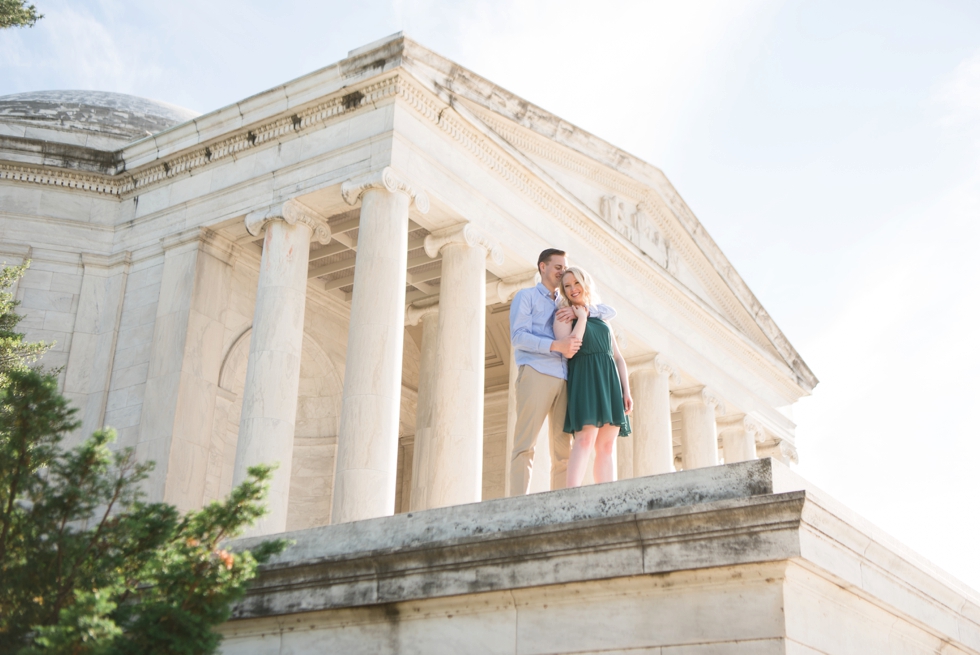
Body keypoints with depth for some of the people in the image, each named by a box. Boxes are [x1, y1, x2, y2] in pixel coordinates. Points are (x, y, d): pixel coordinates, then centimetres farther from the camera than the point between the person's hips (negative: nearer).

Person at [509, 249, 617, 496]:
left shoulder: (566, 305, 29)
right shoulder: (526, 296, 14)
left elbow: (609, 312, 19)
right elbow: (518, 337, -2)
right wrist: (556, 345, -15)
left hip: (563, 380, 6)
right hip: (535, 374, -6)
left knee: (563, 450, -2)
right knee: (525, 445, -13)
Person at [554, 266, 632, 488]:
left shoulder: (602, 317, 22)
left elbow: (618, 357, 19)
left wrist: (626, 391, 8)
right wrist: (581, 318, -5)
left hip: (610, 382, 6)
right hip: (584, 381, -6)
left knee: (606, 446, -1)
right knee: (585, 439, -22)